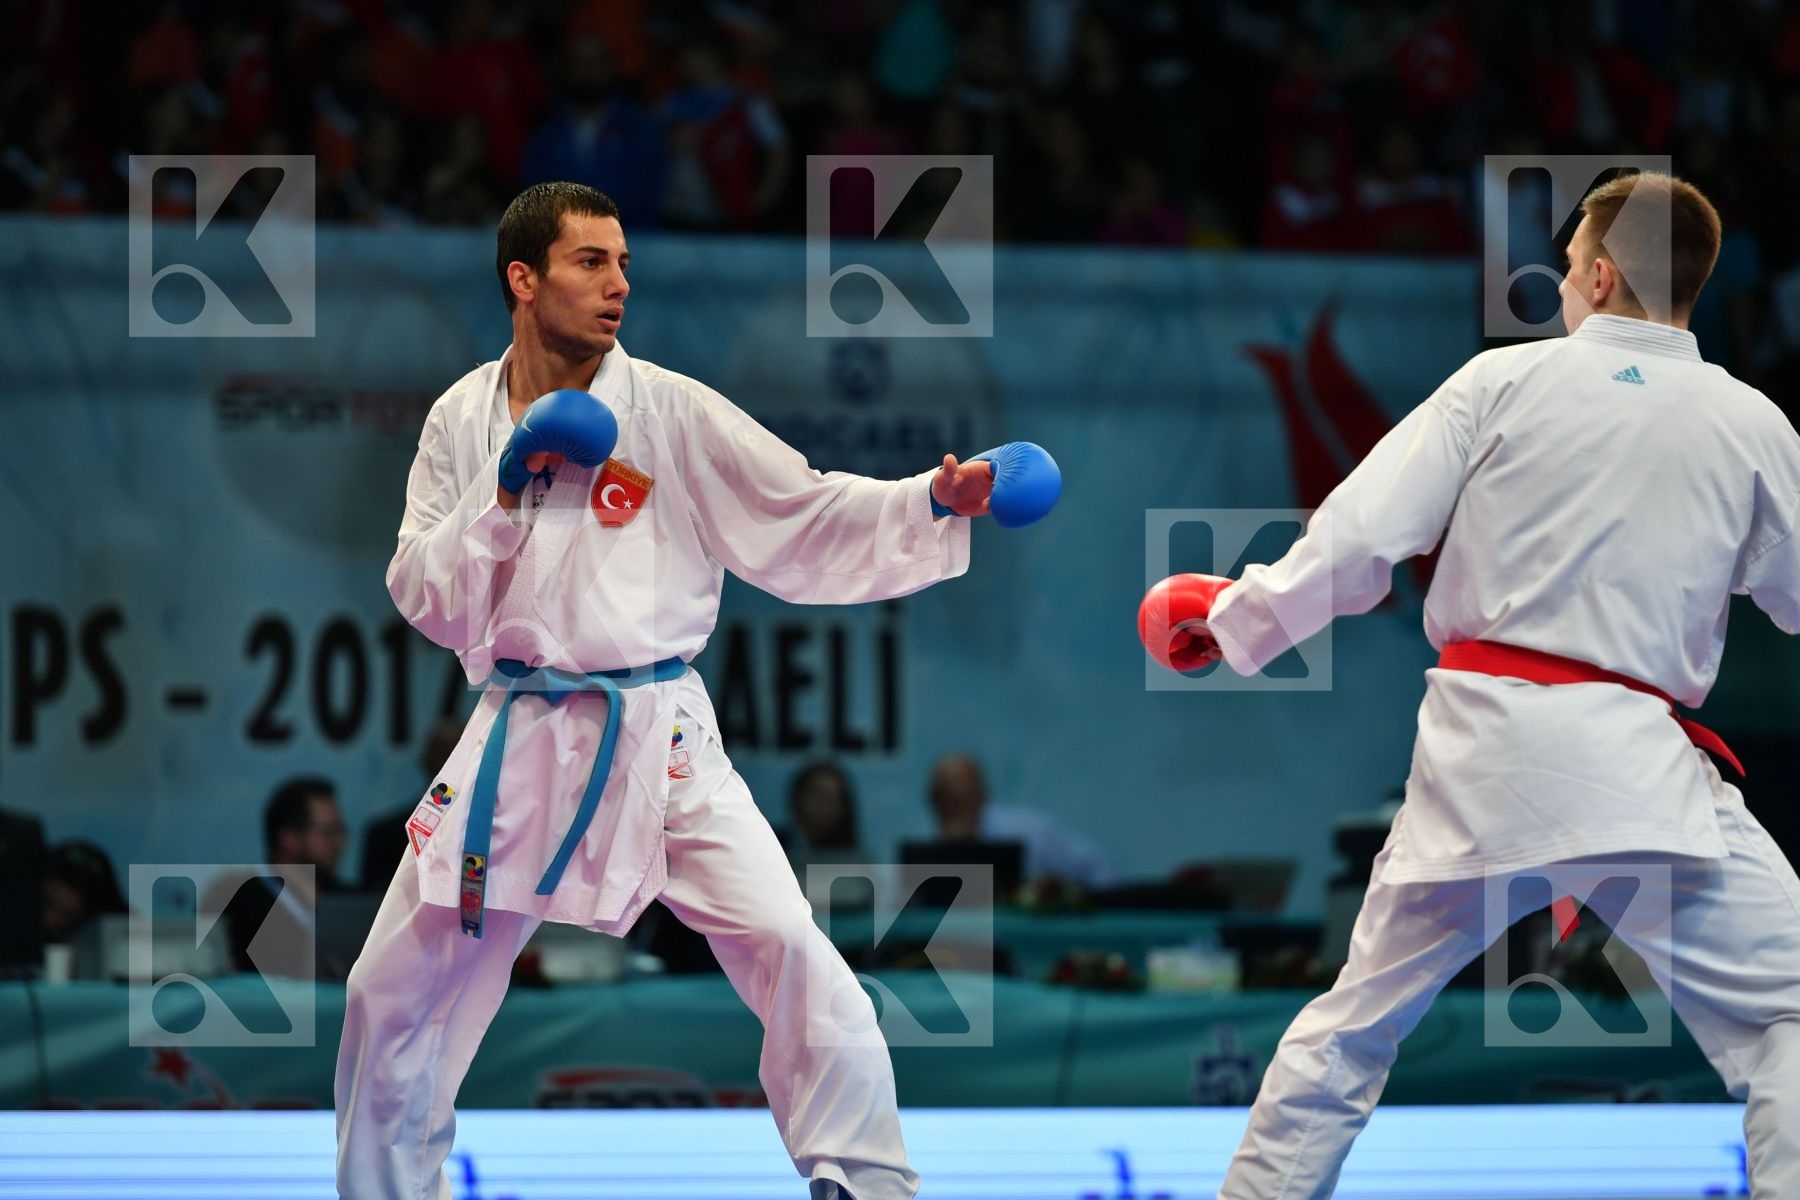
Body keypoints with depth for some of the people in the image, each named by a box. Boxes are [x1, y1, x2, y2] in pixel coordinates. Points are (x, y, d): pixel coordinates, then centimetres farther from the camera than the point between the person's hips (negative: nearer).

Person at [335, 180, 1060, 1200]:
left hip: (656, 736, -2)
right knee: (394, 991, 6)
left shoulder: (672, 411, -4)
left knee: (792, 954, -18)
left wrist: (937, 502, -21)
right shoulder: (464, 420, 4)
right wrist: (504, 491, -13)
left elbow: (809, 520, -6)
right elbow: (428, 600, 1)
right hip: (519, 736, 2)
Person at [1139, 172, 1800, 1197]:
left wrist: (1234, 617, 15)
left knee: (1357, 1023, 20)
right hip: (1631, 757, -3)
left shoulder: (1503, 382, 4)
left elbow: (1358, 543, 0)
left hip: (1479, 753, 3)